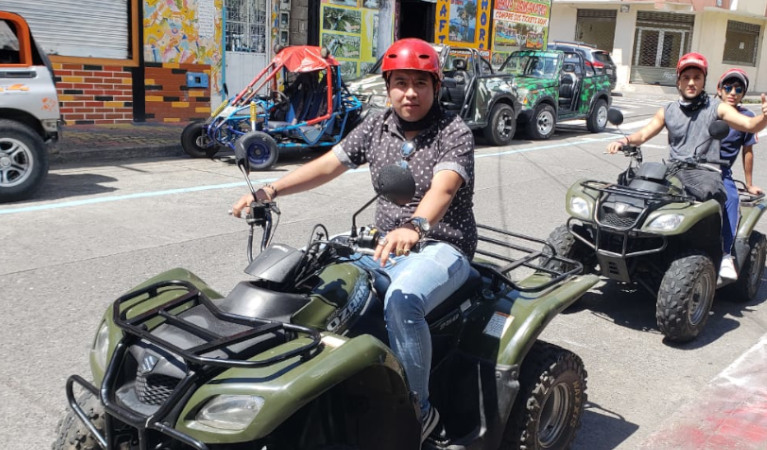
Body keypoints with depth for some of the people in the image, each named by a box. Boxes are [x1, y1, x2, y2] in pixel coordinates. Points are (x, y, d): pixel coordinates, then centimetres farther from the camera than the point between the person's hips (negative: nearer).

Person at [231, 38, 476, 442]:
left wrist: (414, 227, -49)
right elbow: (328, 164, 2)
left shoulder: (454, 132, -10)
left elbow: (443, 188, -28)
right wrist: (271, 190, -11)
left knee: (401, 300, -35)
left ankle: (418, 411, -16)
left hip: (442, 247, -6)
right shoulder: (376, 127, 7)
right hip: (386, 242, 6)